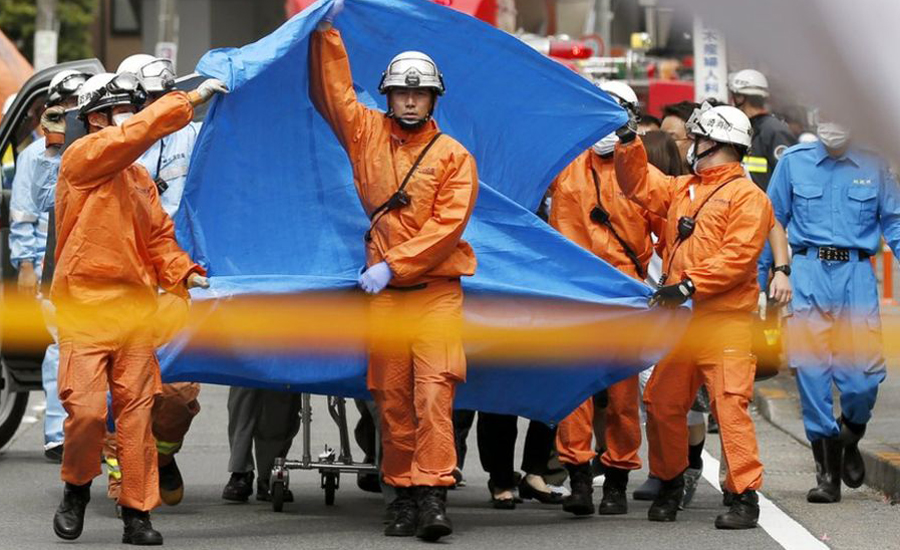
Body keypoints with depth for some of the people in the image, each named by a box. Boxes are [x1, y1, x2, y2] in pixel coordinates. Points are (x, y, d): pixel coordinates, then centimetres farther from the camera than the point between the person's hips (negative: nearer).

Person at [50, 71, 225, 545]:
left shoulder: (139, 177, 17)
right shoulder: (82, 157, -3)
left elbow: (158, 236, 16)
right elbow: (137, 134, -17)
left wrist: (182, 272, -1)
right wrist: (190, 100, -15)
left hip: (136, 307, 6)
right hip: (84, 306, -6)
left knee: (136, 412, 3)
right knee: (86, 409, -11)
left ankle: (137, 513, 7)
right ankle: (76, 489, 14)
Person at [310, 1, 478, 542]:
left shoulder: (453, 156, 1)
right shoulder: (367, 134, 11)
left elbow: (448, 223, -9)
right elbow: (332, 88, 12)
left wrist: (393, 265, -14)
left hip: (436, 289, -3)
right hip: (383, 293, 3)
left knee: (433, 390, -15)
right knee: (392, 396, 3)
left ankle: (433, 495, -19)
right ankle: (404, 495, 9)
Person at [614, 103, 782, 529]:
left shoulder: (747, 197, -6)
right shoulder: (682, 190, 20)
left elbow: (737, 257, -15)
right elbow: (639, 184, 27)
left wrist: (689, 285, -20)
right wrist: (629, 141, 13)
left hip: (723, 321, -8)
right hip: (677, 318, 8)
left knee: (730, 403, -13)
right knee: (661, 402, 10)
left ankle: (745, 497, -12)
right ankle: (669, 484, 26)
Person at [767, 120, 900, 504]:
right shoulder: (793, 162, 7)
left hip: (857, 274, 0)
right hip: (808, 274, 0)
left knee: (863, 377, -7)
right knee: (811, 371, -5)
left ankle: (849, 443, 25)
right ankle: (827, 473, 4)